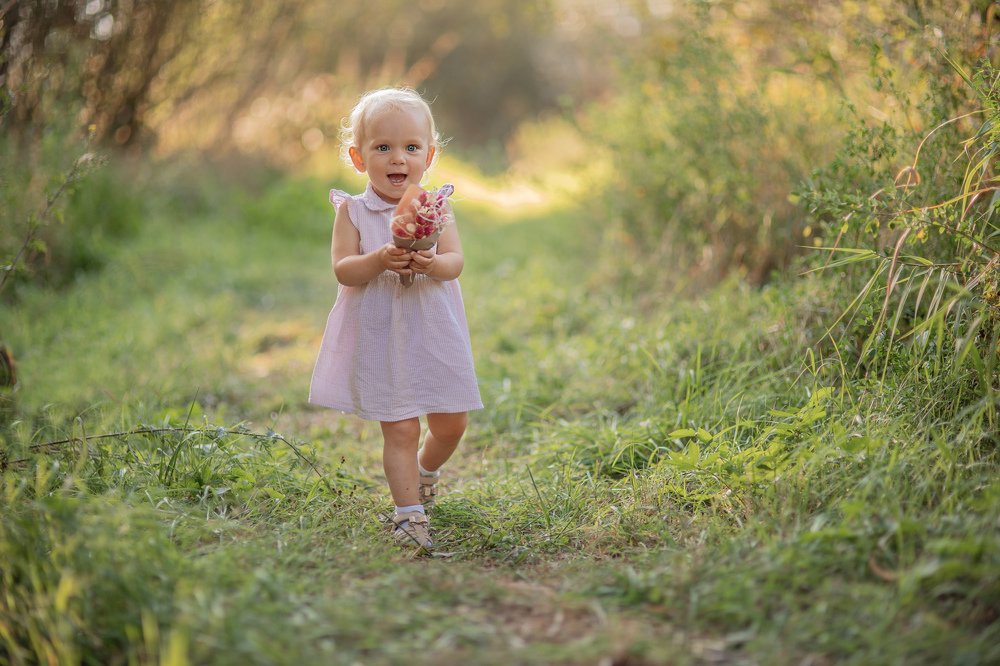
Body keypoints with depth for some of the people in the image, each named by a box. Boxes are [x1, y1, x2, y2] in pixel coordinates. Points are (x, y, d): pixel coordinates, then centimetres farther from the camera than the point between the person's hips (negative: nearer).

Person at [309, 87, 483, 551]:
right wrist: (379, 261, -29)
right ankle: (408, 511, 8)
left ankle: (424, 469, 41)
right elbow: (342, 269, -11)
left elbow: (456, 262, -7)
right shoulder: (353, 211, -3)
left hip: (433, 332, 3)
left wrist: (432, 264, -29)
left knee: (451, 423, 10)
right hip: (381, 335, -3)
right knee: (399, 428, -4)